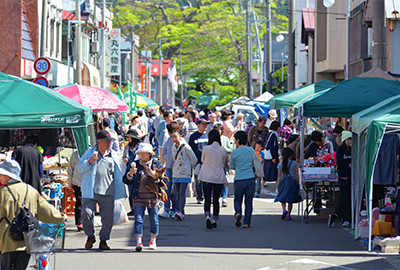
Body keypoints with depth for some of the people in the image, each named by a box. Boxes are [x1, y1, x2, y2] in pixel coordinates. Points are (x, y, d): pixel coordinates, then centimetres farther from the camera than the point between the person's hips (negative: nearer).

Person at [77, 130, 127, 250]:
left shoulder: (114, 155, 15)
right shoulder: (89, 153, 7)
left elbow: (117, 173, 24)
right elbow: (79, 168, 3)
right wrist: (89, 162, -14)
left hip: (107, 192, 2)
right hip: (90, 191, -2)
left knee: (108, 217, -1)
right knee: (86, 213, -12)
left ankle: (103, 241, 14)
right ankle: (90, 236, 13)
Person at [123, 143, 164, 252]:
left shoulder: (157, 164, 4)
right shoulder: (135, 164, 5)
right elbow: (126, 180, 3)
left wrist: (155, 175, -15)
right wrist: (130, 174, -17)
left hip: (153, 197, 0)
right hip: (139, 197, 0)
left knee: (154, 220, 7)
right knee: (138, 219, -10)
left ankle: (153, 241, 23)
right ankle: (139, 242, -13)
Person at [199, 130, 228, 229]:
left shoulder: (206, 148, -7)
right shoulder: (223, 150, -2)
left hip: (207, 178, -2)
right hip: (219, 178, 2)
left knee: (207, 199, 0)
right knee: (216, 200, 14)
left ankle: (207, 216, -24)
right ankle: (215, 220, 18)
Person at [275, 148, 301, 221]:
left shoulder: (280, 164, 3)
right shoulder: (294, 163, -2)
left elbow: (279, 176, 5)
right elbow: (297, 175, -2)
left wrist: (278, 186, 10)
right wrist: (298, 184, 6)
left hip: (283, 182, 1)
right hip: (292, 182, -1)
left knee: (282, 198, 8)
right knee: (290, 201, 7)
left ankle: (284, 209, -18)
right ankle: (288, 215, 3)